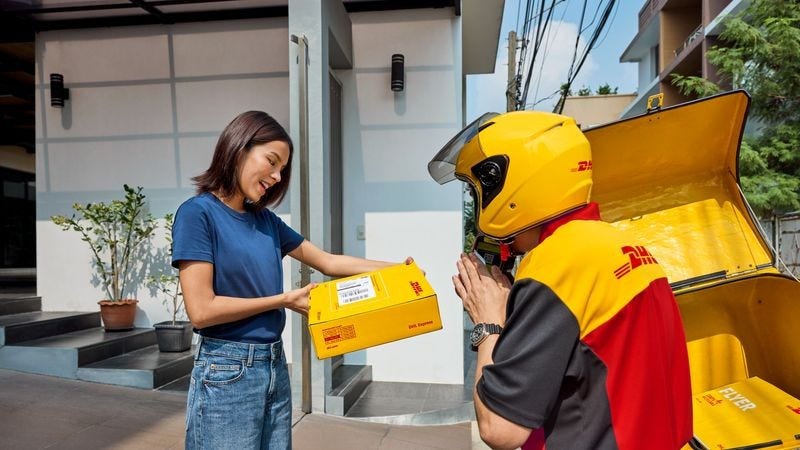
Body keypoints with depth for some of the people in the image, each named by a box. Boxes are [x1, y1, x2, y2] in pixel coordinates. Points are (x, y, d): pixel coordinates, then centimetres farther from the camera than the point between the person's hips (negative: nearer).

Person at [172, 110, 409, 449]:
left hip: (275, 367, 7)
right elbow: (201, 310, -17)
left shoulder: (266, 220, 8)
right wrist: (284, 300, -11)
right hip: (227, 373, -6)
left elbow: (328, 261, 14)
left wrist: (394, 268, 6)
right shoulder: (198, 212, -12)